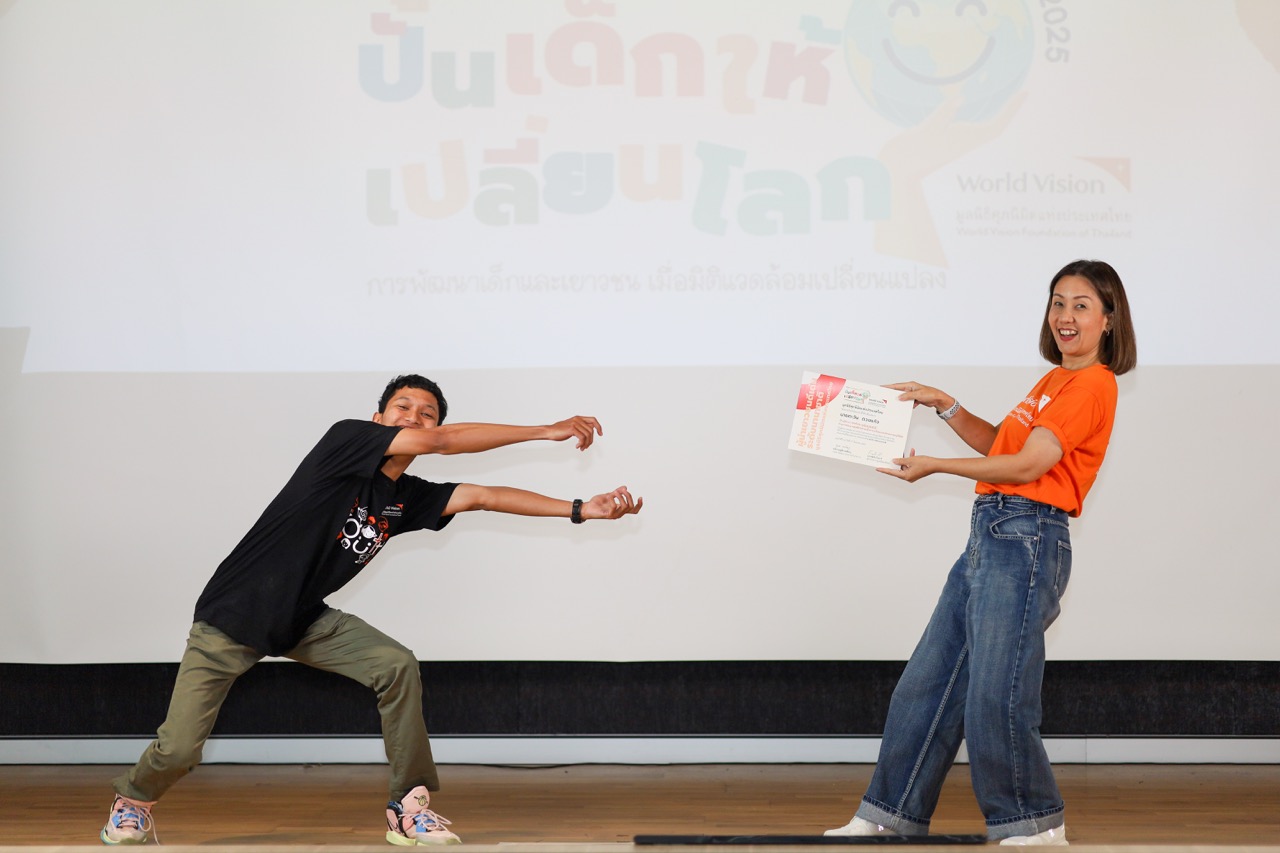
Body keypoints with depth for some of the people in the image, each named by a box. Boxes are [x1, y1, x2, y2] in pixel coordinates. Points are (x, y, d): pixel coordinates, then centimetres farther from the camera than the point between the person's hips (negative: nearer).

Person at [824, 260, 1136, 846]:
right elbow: (999, 446, 25)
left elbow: (1027, 466, -15)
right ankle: (889, 819, 17)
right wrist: (943, 405, 16)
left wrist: (935, 466, -8)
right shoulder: (1055, 380, 21)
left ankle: (1037, 826, 9)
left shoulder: (1093, 383, -9)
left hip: (1026, 540, -10)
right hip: (990, 534, 10)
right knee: (926, 683, 10)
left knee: (994, 699, -8)